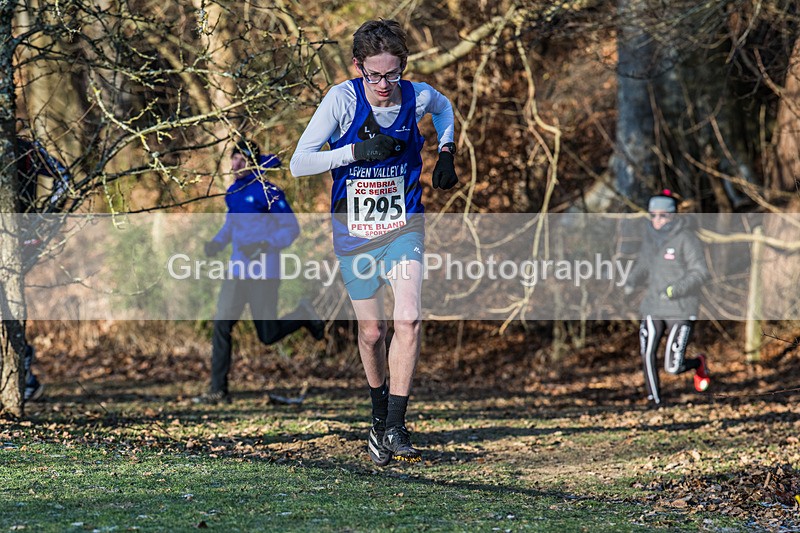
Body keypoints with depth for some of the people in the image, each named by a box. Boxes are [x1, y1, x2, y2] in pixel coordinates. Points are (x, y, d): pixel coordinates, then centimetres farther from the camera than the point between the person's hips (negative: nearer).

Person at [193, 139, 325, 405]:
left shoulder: (268, 192, -12)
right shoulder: (233, 192, 10)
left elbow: (292, 228, -11)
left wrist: (265, 246, -24)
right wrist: (217, 242, 10)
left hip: (264, 273, -7)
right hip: (238, 271, 7)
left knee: (268, 336, 0)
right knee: (221, 325, -5)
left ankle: (304, 315, 30)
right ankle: (218, 391, -2)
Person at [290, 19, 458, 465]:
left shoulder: (418, 97, -8)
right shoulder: (343, 99, -16)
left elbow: (444, 108, 19)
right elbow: (299, 164, -16)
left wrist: (446, 152, 5)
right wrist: (356, 151, -27)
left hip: (404, 225, 1)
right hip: (355, 231, 0)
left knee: (409, 318, -18)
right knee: (372, 332, 8)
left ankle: (395, 427, -16)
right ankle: (380, 416, 32)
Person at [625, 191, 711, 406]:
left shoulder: (685, 238, -12)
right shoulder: (650, 236, 7)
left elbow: (700, 272, -13)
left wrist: (675, 290, -24)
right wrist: (631, 282, 2)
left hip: (681, 310, -5)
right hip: (653, 308, 5)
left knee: (673, 367, -5)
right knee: (647, 354, -15)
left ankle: (698, 364, 28)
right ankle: (654, 400, -1)